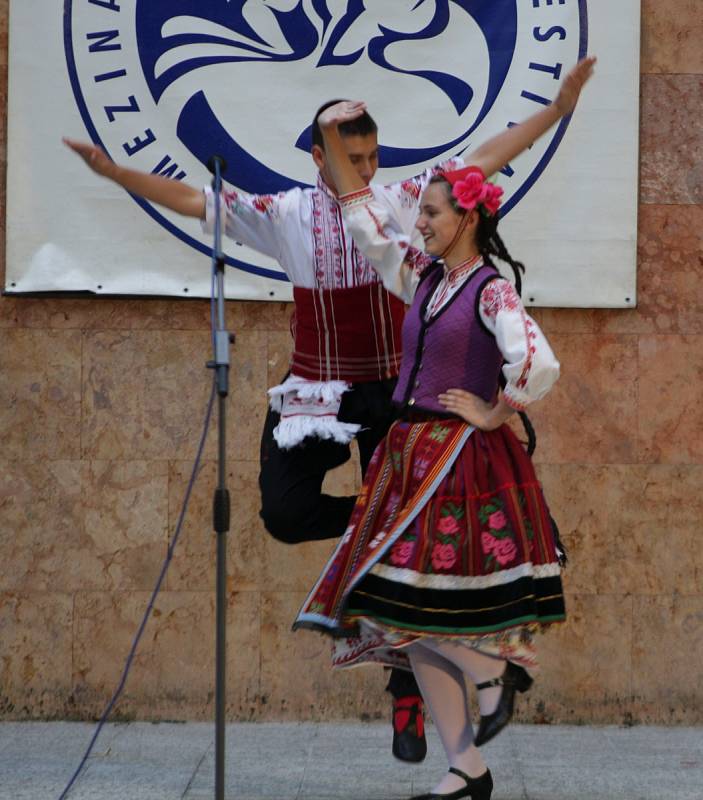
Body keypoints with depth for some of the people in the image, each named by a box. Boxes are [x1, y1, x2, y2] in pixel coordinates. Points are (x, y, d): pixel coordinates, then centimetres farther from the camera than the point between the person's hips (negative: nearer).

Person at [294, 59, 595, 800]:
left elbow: (539, 366, -25)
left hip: (462, 459, -8)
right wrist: (332, 142, 14)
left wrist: (493, 414, -12)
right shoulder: (421, 281, 11)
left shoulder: (491, 291, -11)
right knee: (414, 623, 5)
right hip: (411, 455, 8)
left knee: (401, 596, -13)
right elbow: (362, 219, 18)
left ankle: (496, 671, 5)